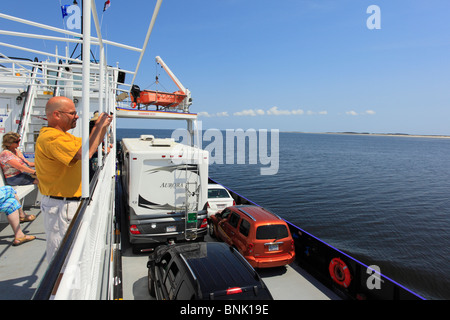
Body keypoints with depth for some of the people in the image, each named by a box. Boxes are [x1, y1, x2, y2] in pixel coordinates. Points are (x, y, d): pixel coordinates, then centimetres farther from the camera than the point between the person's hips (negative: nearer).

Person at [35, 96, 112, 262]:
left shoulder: (63, 135, 14)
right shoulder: (51, 137, -20)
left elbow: (91, 145, 22)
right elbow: (85, 153, -31)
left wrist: (104, 126, 9)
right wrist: (98, 126, -19)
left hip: (70, 203, 10)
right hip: (60, 206, -10)